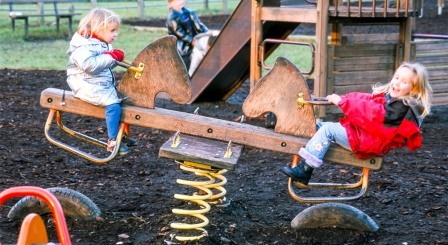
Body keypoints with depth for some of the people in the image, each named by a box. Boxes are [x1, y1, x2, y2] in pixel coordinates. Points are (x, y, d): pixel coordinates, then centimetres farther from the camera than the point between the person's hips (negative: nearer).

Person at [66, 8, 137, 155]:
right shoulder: (83, 46, -19)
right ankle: (112, 142, -15)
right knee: (113, 105, -23)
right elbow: (89, 65, -34)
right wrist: (110, 57, -25)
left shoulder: (103, 45, 12)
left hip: (105, 84, 10)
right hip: (88, 86, -10)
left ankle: (120, 134, 22)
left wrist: (116, 57, -1)